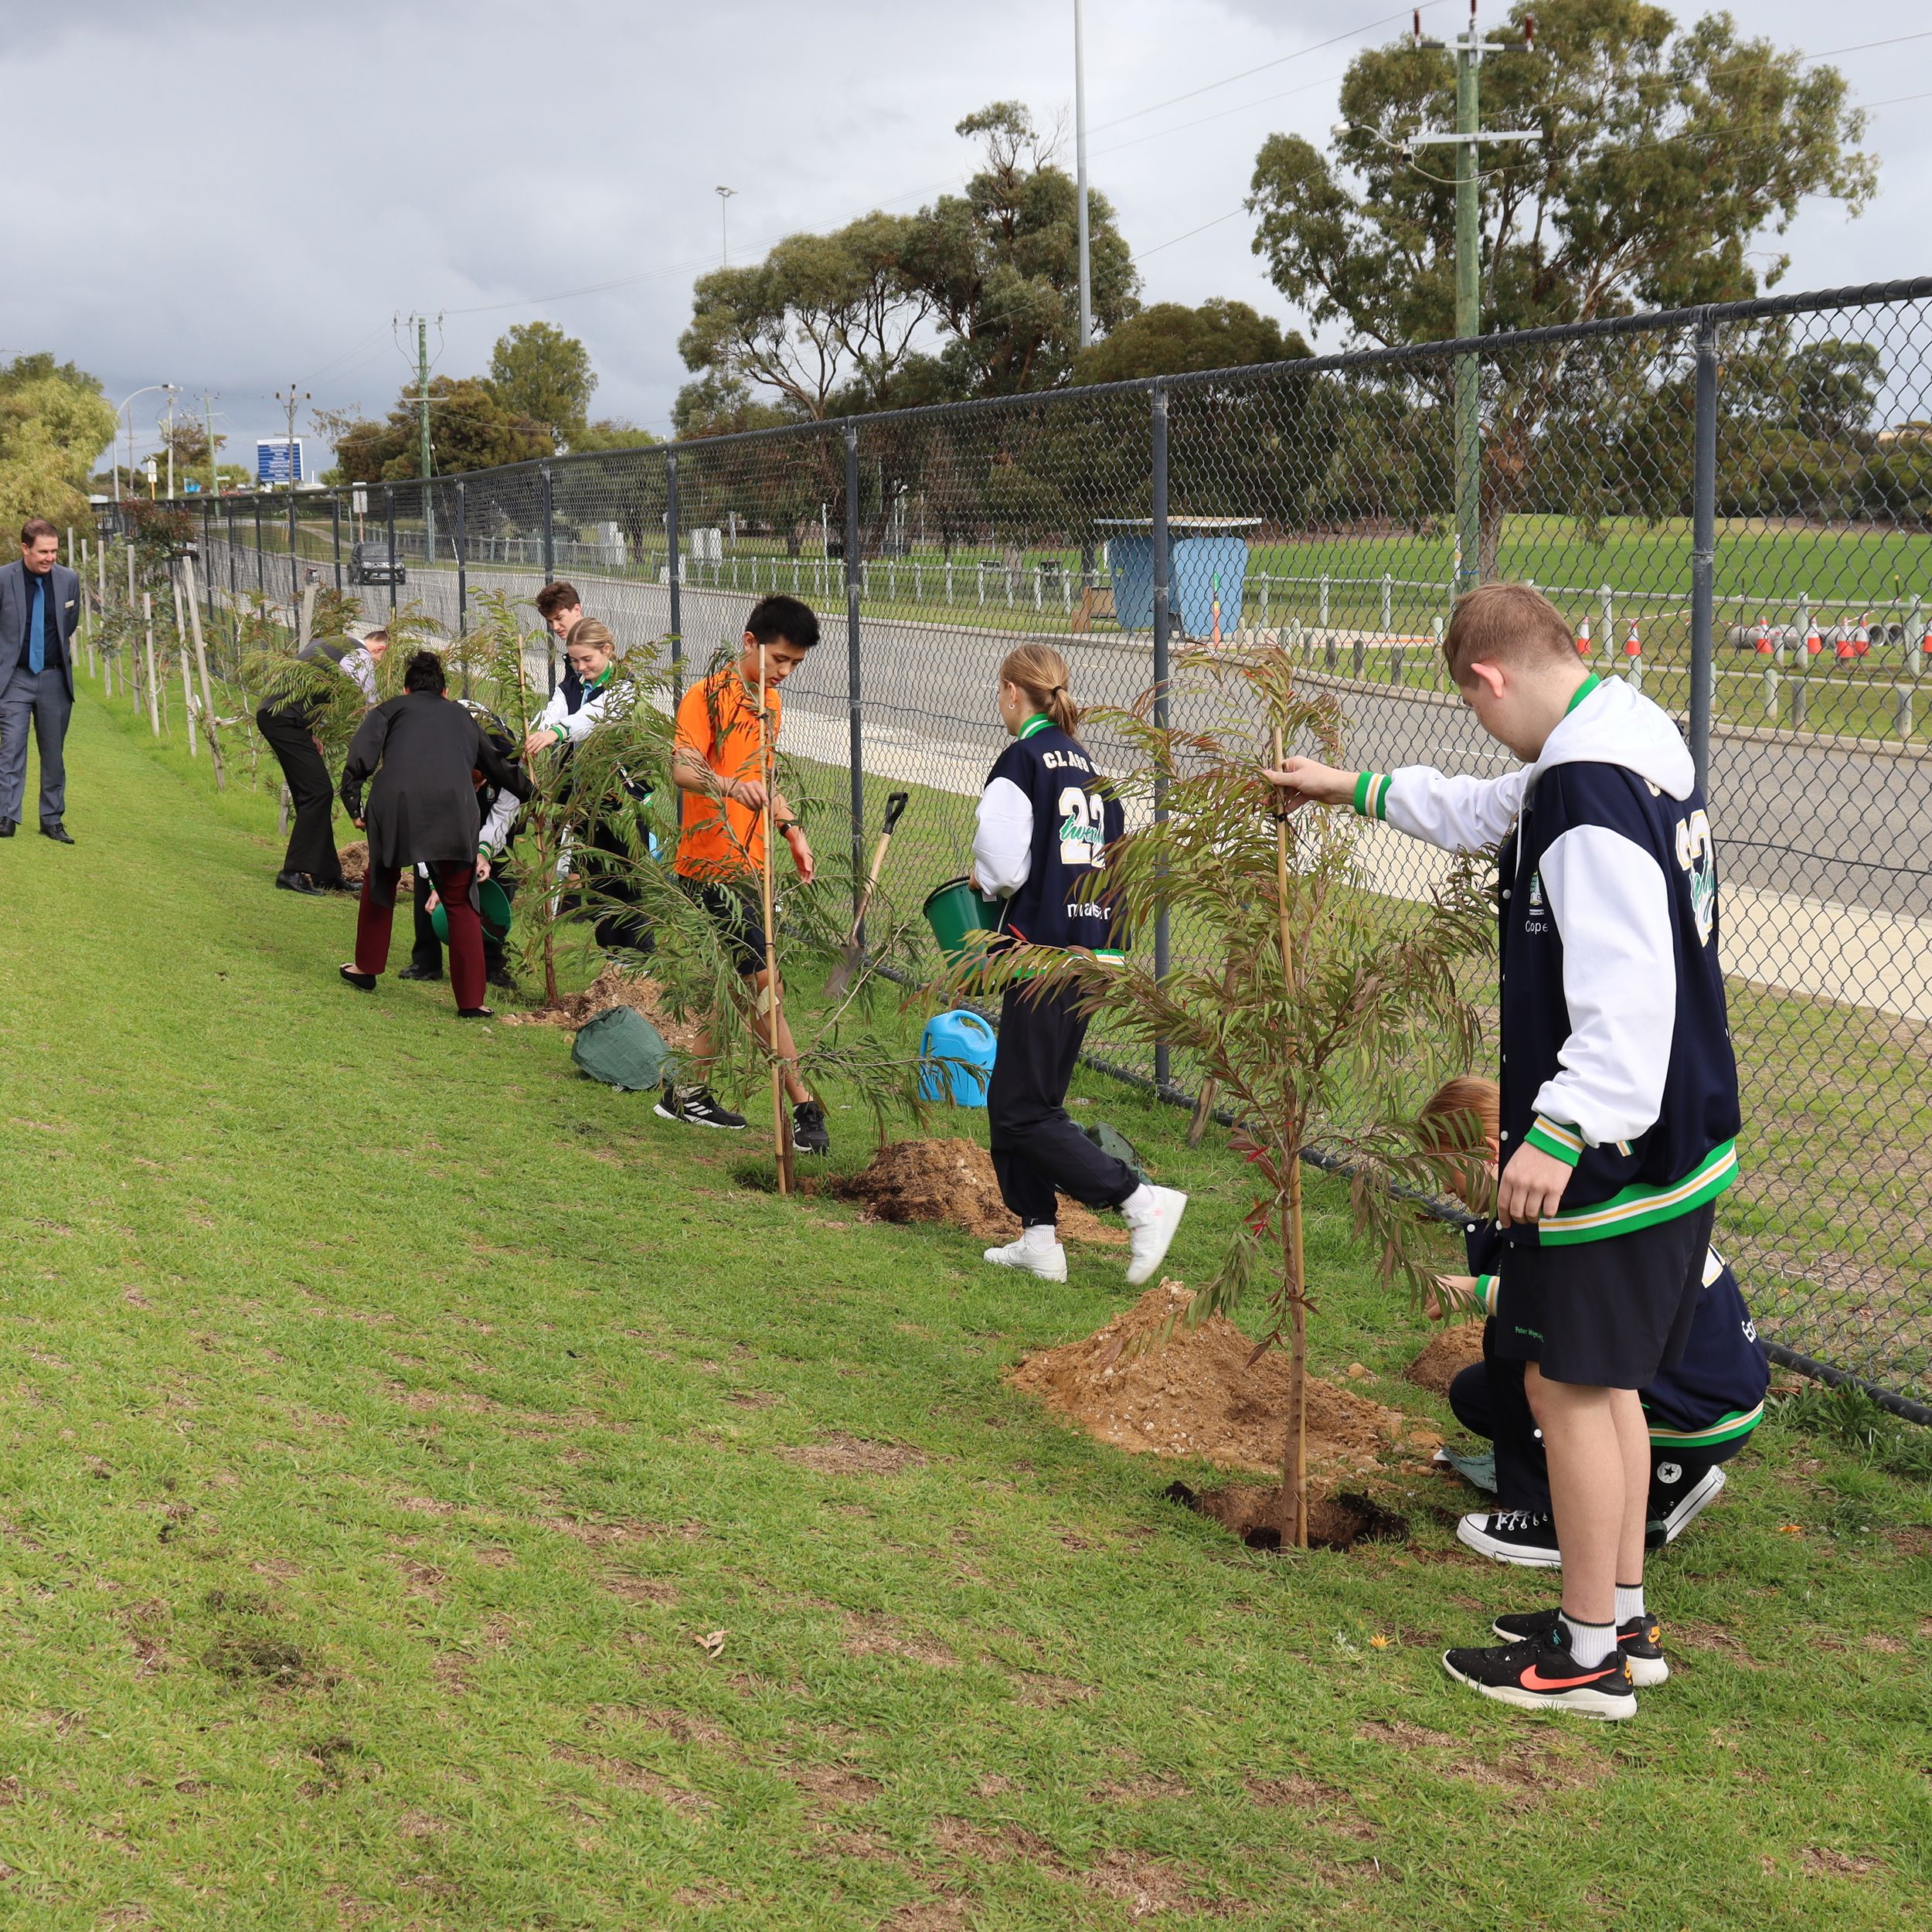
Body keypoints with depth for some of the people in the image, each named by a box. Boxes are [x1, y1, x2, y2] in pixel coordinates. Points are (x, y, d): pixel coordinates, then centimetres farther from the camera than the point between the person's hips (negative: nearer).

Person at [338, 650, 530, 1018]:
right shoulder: (461, 716, 33)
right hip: (454, 806, 1)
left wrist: (354, 805, 14)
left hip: (395, 800, -1)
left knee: (380, 882, 25)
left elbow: (360, 761, 7)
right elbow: (497, 768, 44)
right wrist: (530, 792, 61)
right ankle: (471, 1001, 8)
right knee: (460, 902, 12)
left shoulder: (390, 710, 26)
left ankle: (367, 969, 38)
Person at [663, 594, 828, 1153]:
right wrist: (731, 785, -49)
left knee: (734, 979, 16)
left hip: (747, 866, 9)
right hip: (711, 866, -9)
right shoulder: (707, 697, -15)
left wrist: (790, 829, 13)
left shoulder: (770, 702, 13)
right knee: (763, 981, -11)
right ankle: (804, 1109, -10)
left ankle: (688, 1093, 28)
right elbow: (682, 768, -31)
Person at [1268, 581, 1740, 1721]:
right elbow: (1486, 814, 28)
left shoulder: (1590, 787, -23)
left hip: (1613, 1151, -10)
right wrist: (1356, 790, 36)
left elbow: (1628, 989, -30)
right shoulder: (1637, 746, 10)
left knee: (1570, 1380, 1)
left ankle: (1587, 1658, 11)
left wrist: (1561, 1131, -31)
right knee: (1609, 1378, 18)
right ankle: (1621, 1615, 29)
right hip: (1678, 1136, 10)